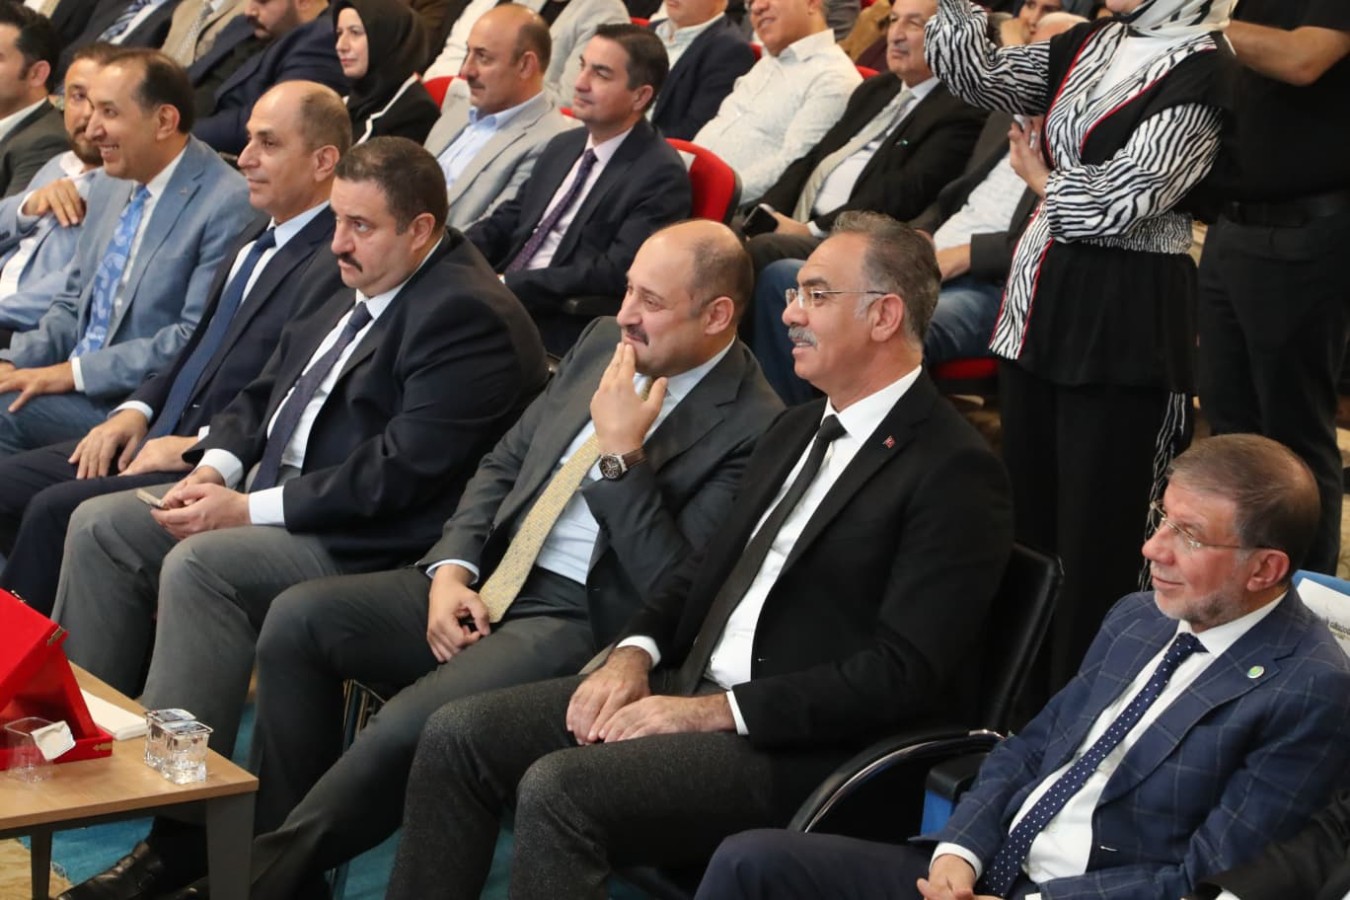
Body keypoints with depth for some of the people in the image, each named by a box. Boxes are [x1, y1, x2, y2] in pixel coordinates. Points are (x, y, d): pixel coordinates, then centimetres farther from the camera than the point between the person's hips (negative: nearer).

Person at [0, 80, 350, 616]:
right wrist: (137, 410, 6)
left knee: (55, 508, -20)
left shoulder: (337, 264, -17)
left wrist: (196, 445, -18)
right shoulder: (259, 232, 14)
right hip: (160, 436, 10)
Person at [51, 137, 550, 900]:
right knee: (102, 526, 4)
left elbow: (400, 473, -25)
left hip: (371, 543, -10)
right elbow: (269, 391, 21)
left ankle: (181, 829, -25)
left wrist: (250, 510, -21)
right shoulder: (359, 288, 12)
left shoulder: (467, 315, -18)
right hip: (270, 497, 10)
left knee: (200, 565, -31)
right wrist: (217, 467, 1)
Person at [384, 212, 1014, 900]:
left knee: (557, 789, -28)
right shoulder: (797, 430, 17)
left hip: (799, 741, -9)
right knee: (458, 735, -5)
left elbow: (903, 673, -18)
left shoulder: (956, 471, -11)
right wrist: (636, 653, 0)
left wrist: (715, 711, -19)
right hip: (690, 685, 9)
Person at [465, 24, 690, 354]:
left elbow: (615, 274, -18)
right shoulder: (564, 146, 16)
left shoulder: (661, 177, -10)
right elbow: (506, 222, 18)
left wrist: (509, 287, -20)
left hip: (563, 329, -7)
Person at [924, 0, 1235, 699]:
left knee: (1097, 536, 0)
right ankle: (1028, 711, 28)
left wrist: (1043, 181, -1)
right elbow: (976, 75, 7)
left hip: (1125, 319, -8)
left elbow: (1119, 202, -17)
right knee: (1028, 517, 15)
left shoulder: (1206, 72, -13)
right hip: (1040, 300, 8)